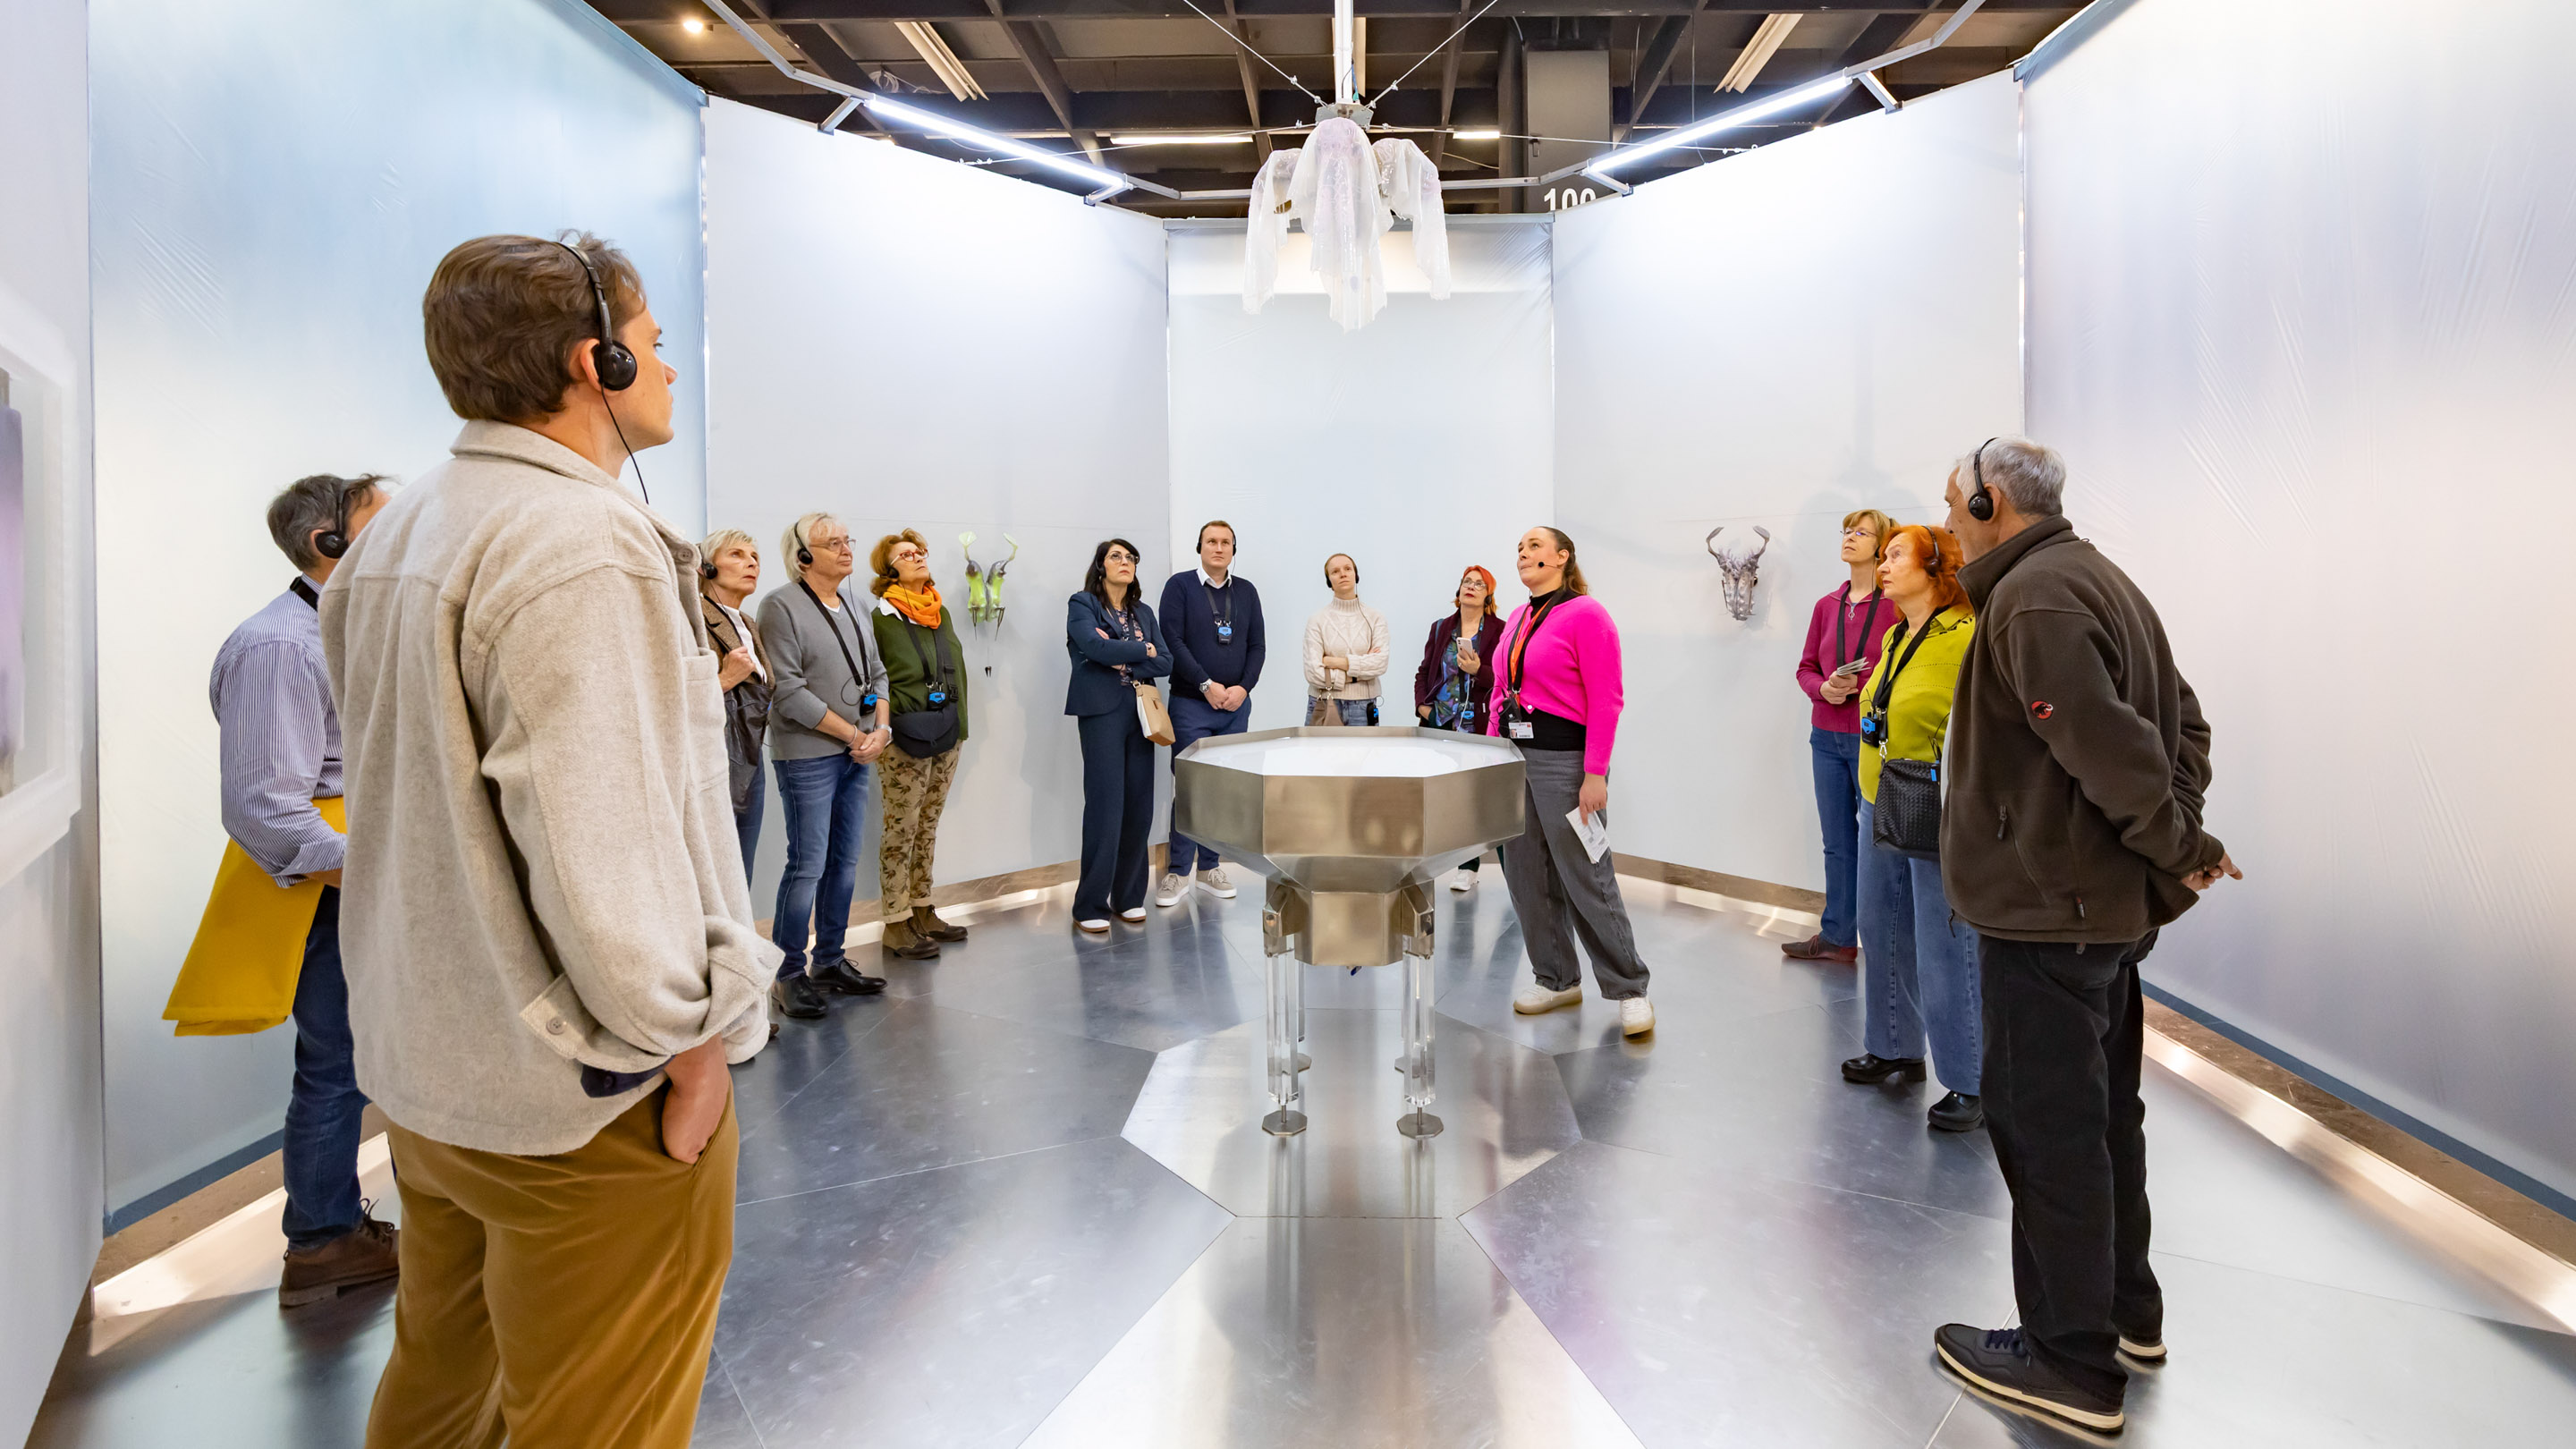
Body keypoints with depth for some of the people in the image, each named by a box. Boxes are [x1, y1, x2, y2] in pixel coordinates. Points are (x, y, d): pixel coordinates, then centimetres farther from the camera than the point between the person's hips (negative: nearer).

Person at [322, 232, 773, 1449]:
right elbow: (599, 846, -29)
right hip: (577, 1092, -9)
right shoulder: (581, 547, -22)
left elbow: (408, 797, 14)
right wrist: (685, 1032, -16)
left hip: (426, 1056, 9)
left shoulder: (396, 533, 9)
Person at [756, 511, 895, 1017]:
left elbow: (877, 674, 16)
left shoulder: (856, 607, 15)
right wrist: (855, 734, -13)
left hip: (857, 755, 7)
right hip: (807, 755, -7)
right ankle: (789, 974, 9)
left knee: (845, 862, 11)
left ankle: (829, 962, 23)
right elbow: (789, 691, -15)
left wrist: (881, 729, -2)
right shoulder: (781, 606, -8)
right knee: (808, 866, -5)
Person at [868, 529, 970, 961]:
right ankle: (896, 922, 4)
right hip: (907, 739, -7)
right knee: (901, 828, -3)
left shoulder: (941, 612, 14)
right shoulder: (882, 617, -7)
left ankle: (922, 910, 22)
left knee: (927, 826, 13)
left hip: (947, 735, 7)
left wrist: (958, 720, 15)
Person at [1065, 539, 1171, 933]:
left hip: (1139, 712, 5)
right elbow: (1096, 647, -16)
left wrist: (1124, 661, -8)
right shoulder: (1082, 604, 2)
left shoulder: (1143, 612, 17)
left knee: (1139, 807, 4)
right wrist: (1143, 650, -4)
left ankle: (1129, 896, 16)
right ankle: (1090, 905, 2)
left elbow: (1165, 663, 7)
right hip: (1102, 712, -5)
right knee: (1106, 807, -8)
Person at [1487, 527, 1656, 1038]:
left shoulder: (1586, 614, -8)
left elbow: (1606, 699, -13)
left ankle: (1628, 989, 13)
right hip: (1513, 758, 8)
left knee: (1587, 880, -3)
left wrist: (1595, 774, -18)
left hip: (1565, 759, -8)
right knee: (1526, 876, 11)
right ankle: (1557, 979, 26)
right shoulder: (1516, 621, 14)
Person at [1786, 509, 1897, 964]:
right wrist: (1824, 688, -6)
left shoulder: (1896, 606, -7)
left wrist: (1861, 686, -19)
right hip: (1827, 736, 6)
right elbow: (1806, 668, 13)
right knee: (1838, 842, 13)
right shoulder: (1826, 606, 10)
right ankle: (1837, 937, 23)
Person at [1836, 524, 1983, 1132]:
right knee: (1883, 935, 17)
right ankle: (1896, 1050, 34)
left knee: (1947, 950, 0)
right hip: (1880, 809, 9)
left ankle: (1974, 1083, 15)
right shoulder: (1894, 638, 12)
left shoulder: (1969, 636, -15)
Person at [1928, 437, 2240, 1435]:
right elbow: (2180, 719, 17)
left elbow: (2106, 744, -25)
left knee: (2046, 1125, 1)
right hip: (2111, 902, 10)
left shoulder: (2033, 596, -18)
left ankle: (2073, 1359, 15)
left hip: (2049, 906, -10)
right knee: (2100, 1109, 21)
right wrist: (2178, 836, 7)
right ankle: (2126, 1308, 37)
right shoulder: (2101, 579, 14)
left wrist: (2180, 847, -11)